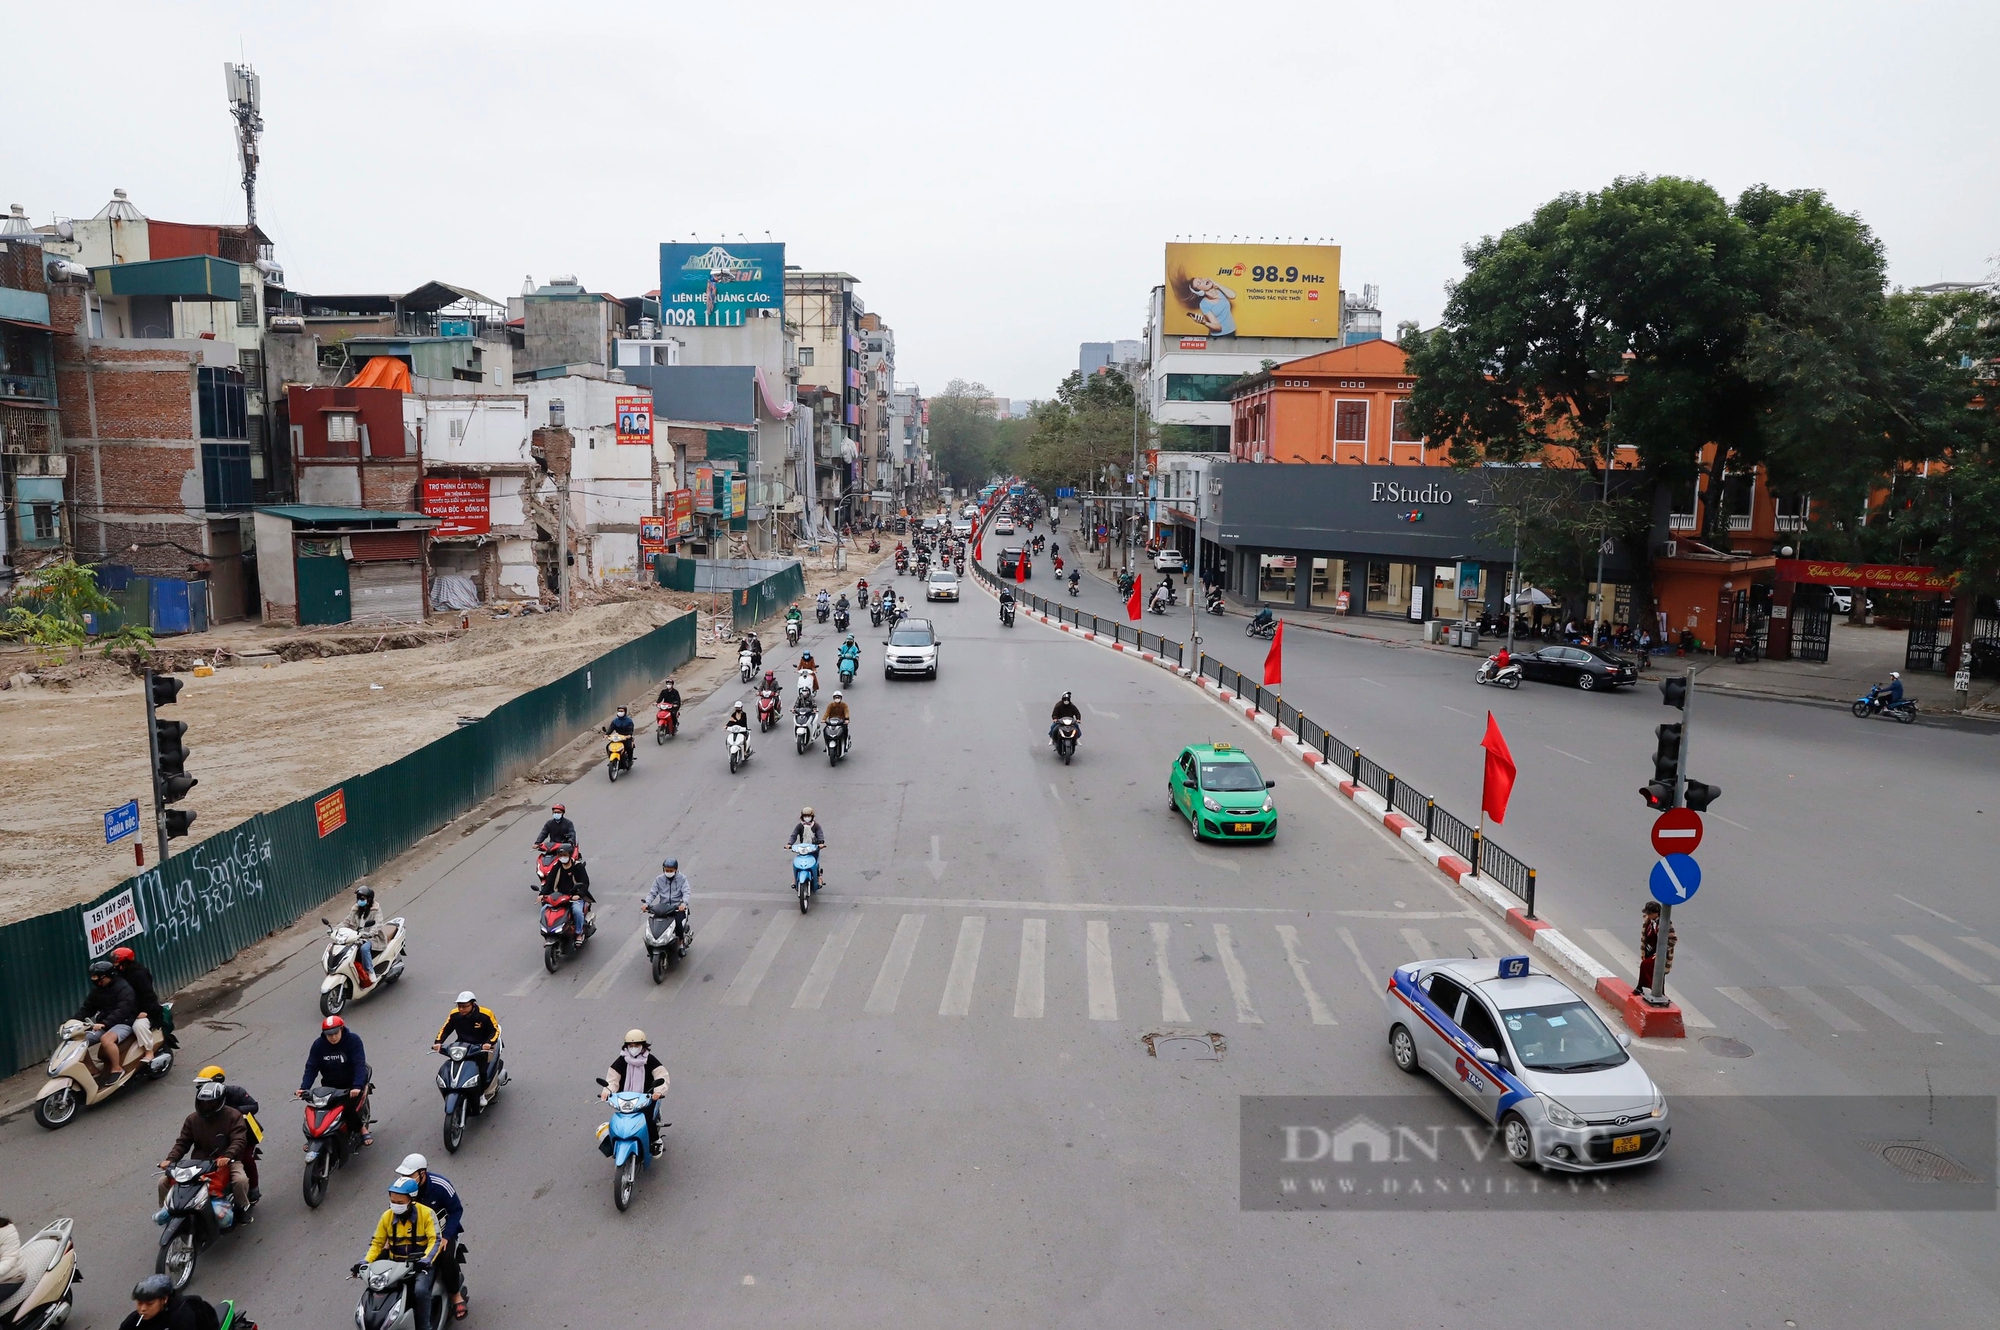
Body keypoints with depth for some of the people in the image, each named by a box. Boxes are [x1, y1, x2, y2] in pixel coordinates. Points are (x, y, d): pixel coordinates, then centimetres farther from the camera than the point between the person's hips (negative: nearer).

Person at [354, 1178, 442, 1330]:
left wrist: (426, 1260, -33)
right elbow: (377, 1243, 8)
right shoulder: (387, 1216, 2)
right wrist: (365, 1261, -9)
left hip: (421, 1265, -5)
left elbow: (435, 1241, -16)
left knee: (420, 1290, -31)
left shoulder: (426, 1213, -12)